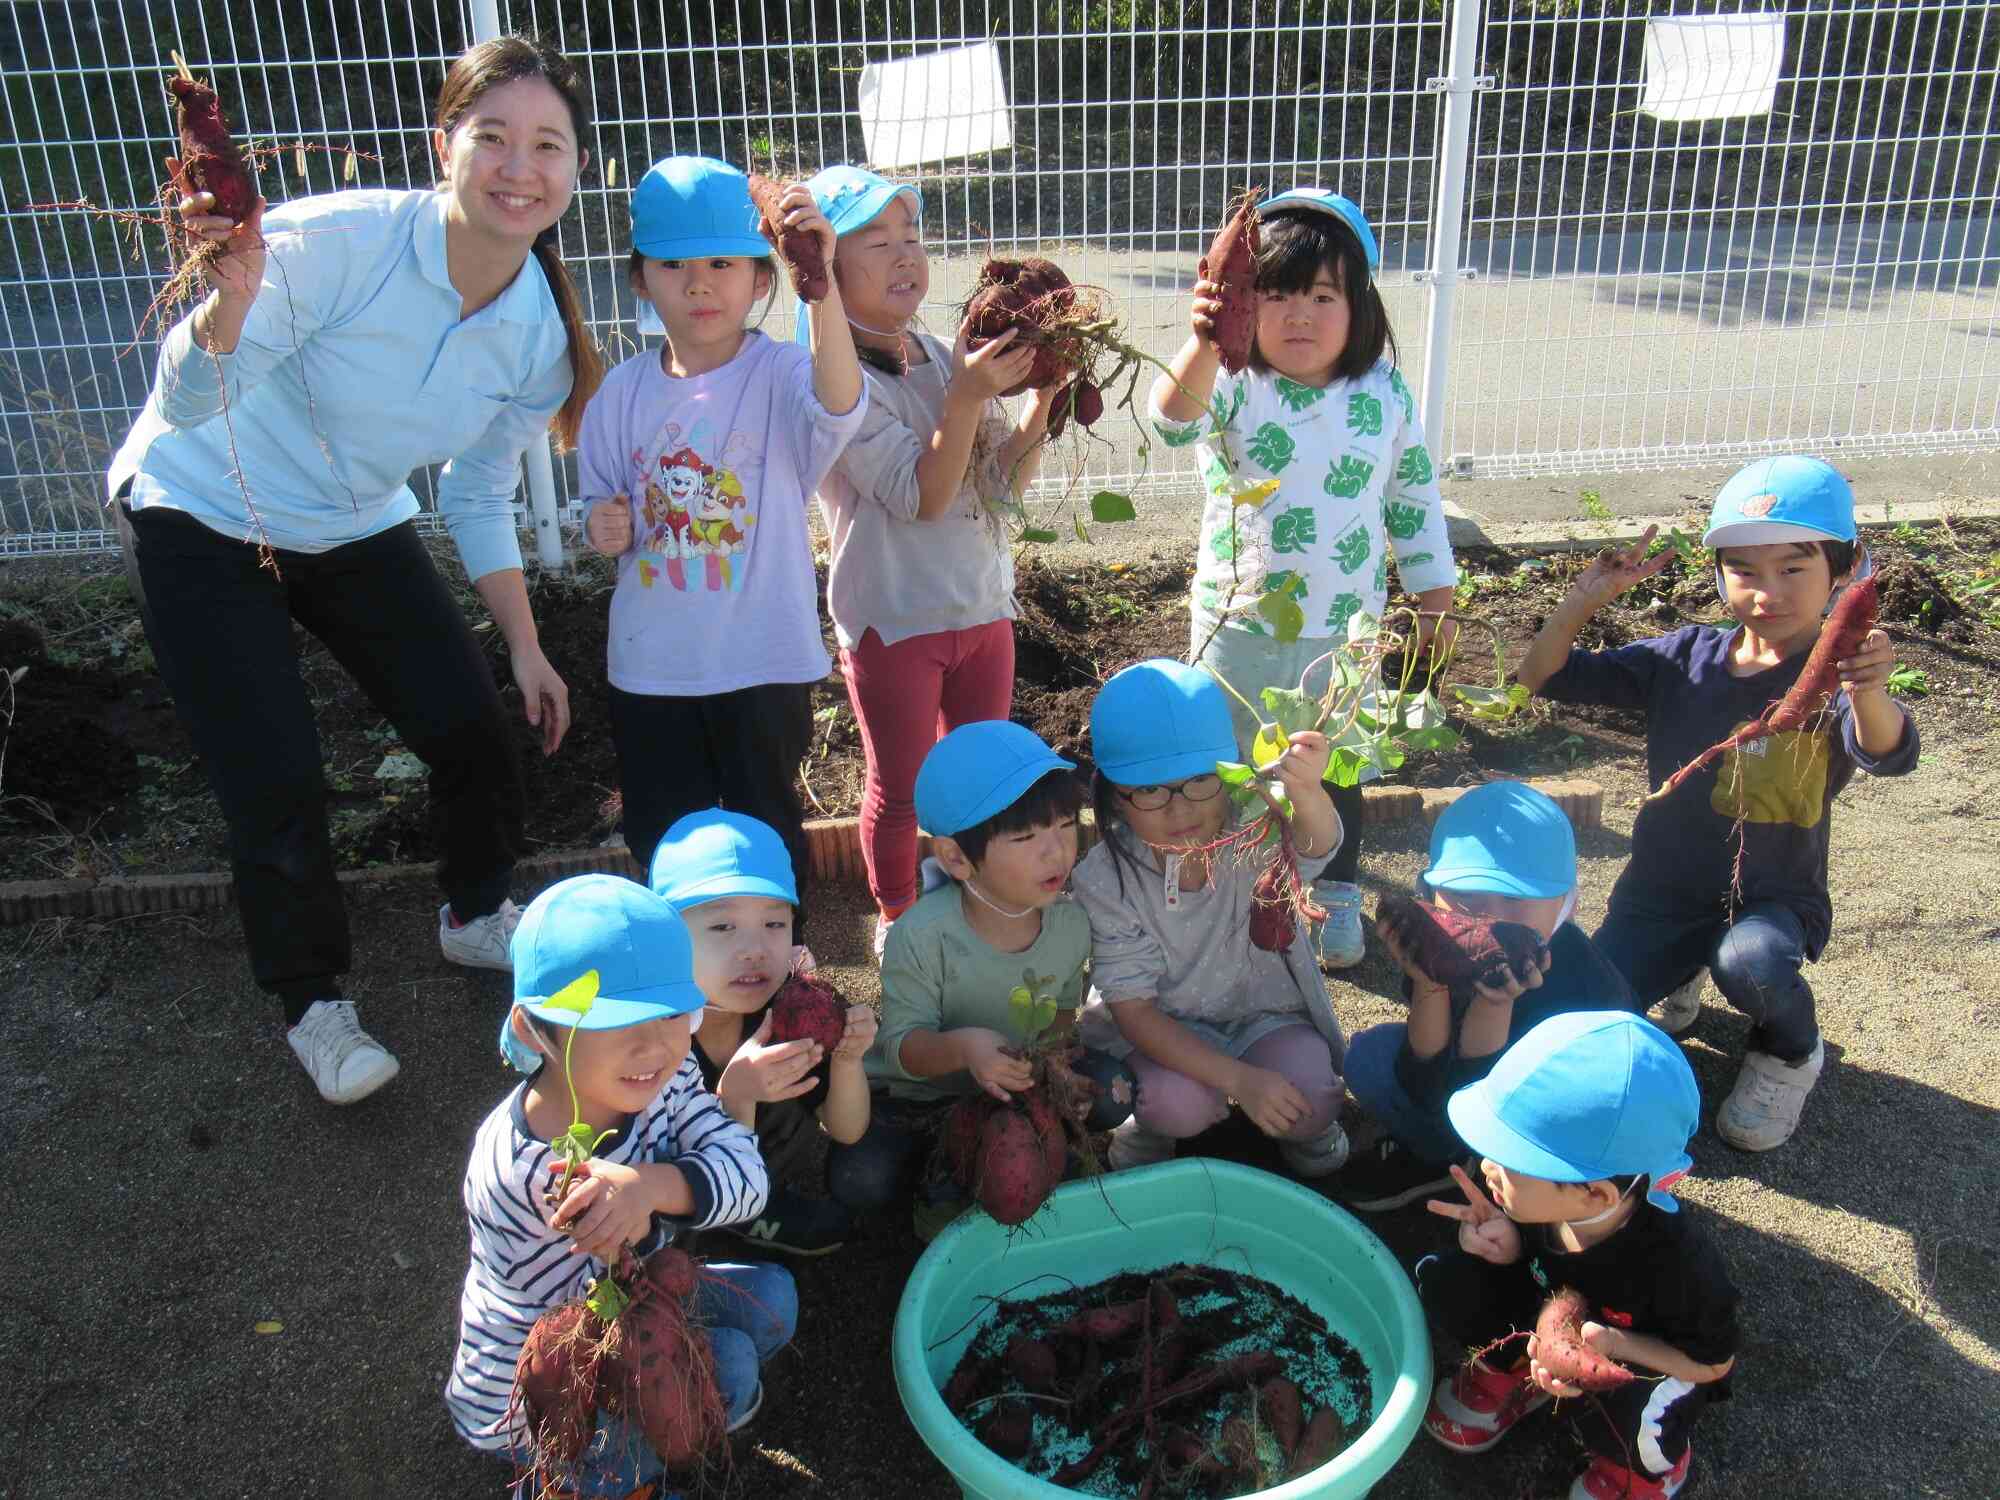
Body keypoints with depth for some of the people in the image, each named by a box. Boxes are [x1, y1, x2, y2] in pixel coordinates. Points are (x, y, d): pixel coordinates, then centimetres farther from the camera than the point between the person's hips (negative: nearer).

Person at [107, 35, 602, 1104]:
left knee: (474, 730, 3)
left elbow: (480, 501, 3)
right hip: (203, 521, -5)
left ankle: (475, 915, 34)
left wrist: (524, 649, 4)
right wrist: (232, 299, -47)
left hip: (353, 533, 5)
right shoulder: (341, 242, -29)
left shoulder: (541, 334, -11)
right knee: (276, 784, -6)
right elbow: (190, 399, -27)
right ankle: (312, 1004, 19)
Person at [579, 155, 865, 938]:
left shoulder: (778, 375, -13)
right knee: (658, 835, 19)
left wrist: (821, 284, -50)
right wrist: (600, 529, -13)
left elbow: (839, 407, -36)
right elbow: (601, 502, 12)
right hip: (650, 659, 4)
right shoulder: (624, 391, 0)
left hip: (761, 658, -4)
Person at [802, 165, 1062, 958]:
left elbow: (1007, 482, 3)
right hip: (894, 620, -6)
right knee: (901, 790, 10)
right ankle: (896, 916, 32)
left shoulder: (949, 358, 2)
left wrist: (1040, 399, -11)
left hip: (982, 606, 6)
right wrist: (968, 397, -29)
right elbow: (921, 496, -23)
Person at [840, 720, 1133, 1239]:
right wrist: (961, 1047, -46)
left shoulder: (1069, 923, -14)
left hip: (1021, 1078, 4)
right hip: (919, 1088, -4)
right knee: (859, 1177, -29)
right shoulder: (921, 936, -29)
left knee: (1111, 1092, -19)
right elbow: (903, 1045, -25)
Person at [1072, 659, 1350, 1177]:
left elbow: (1315, 844, -48)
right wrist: (1238, 1079, -32)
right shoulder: (1104, 880, -23)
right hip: (1164, 1028, -1)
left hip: (1264, 1008, 1)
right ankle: (1150, 1124, 6)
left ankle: (1306, 1125, 11)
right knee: (1181, 1102, -30)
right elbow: (1132, 1007, -20)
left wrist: (1307, 794, -74)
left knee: (1310, 1098, -26)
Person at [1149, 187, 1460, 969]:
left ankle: (1337, 894, 42)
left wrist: (1434, 595, 9)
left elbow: (1415, 501, 6)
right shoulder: (1233, 387, -14)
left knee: (1339, 768, 20)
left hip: (1346, 626, 2)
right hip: (1237, 624, -1)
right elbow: (1175, 418, -37)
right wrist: (1202, 346, -56)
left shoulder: (1386, 397, -5)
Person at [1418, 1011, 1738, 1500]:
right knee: (1444, 1282, -20)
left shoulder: (1676, 1262, -38)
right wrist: (1505, 1244, -30)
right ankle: (1513, 1368, 11)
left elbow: (1714, 1364, -19)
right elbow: (1533, 1254, -5)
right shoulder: (1537, 1195, -28)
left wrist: (1614, 1343, -35)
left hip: (1645, 1356, -4)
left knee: (1631, 1426, -37)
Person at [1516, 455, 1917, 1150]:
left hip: (1774, 899, -3)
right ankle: (1683, 968, 25)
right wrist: (1584, 599, -21)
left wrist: (1869, 692, -59)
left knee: (1752, 962, -36)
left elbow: (1886, 755, -36)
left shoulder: (1835, 677, -14)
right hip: (1661, 888, 3)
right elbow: (1543, 677, -4)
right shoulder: (1685, 658, -4)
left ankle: (1790, 1052, 1)